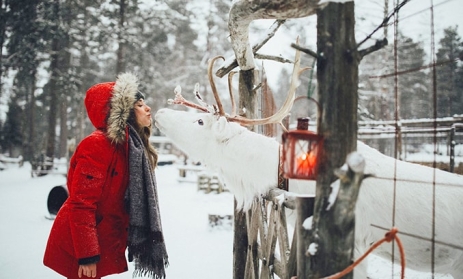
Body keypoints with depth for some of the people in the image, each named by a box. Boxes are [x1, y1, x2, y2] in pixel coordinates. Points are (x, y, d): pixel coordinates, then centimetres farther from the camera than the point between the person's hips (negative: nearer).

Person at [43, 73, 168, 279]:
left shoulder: (132, 146, 7)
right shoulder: (98, 145, -19)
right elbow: (81, 205, -24)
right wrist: (87, 255, -24)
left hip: (102, 244, 8)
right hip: (78, 250, -8)